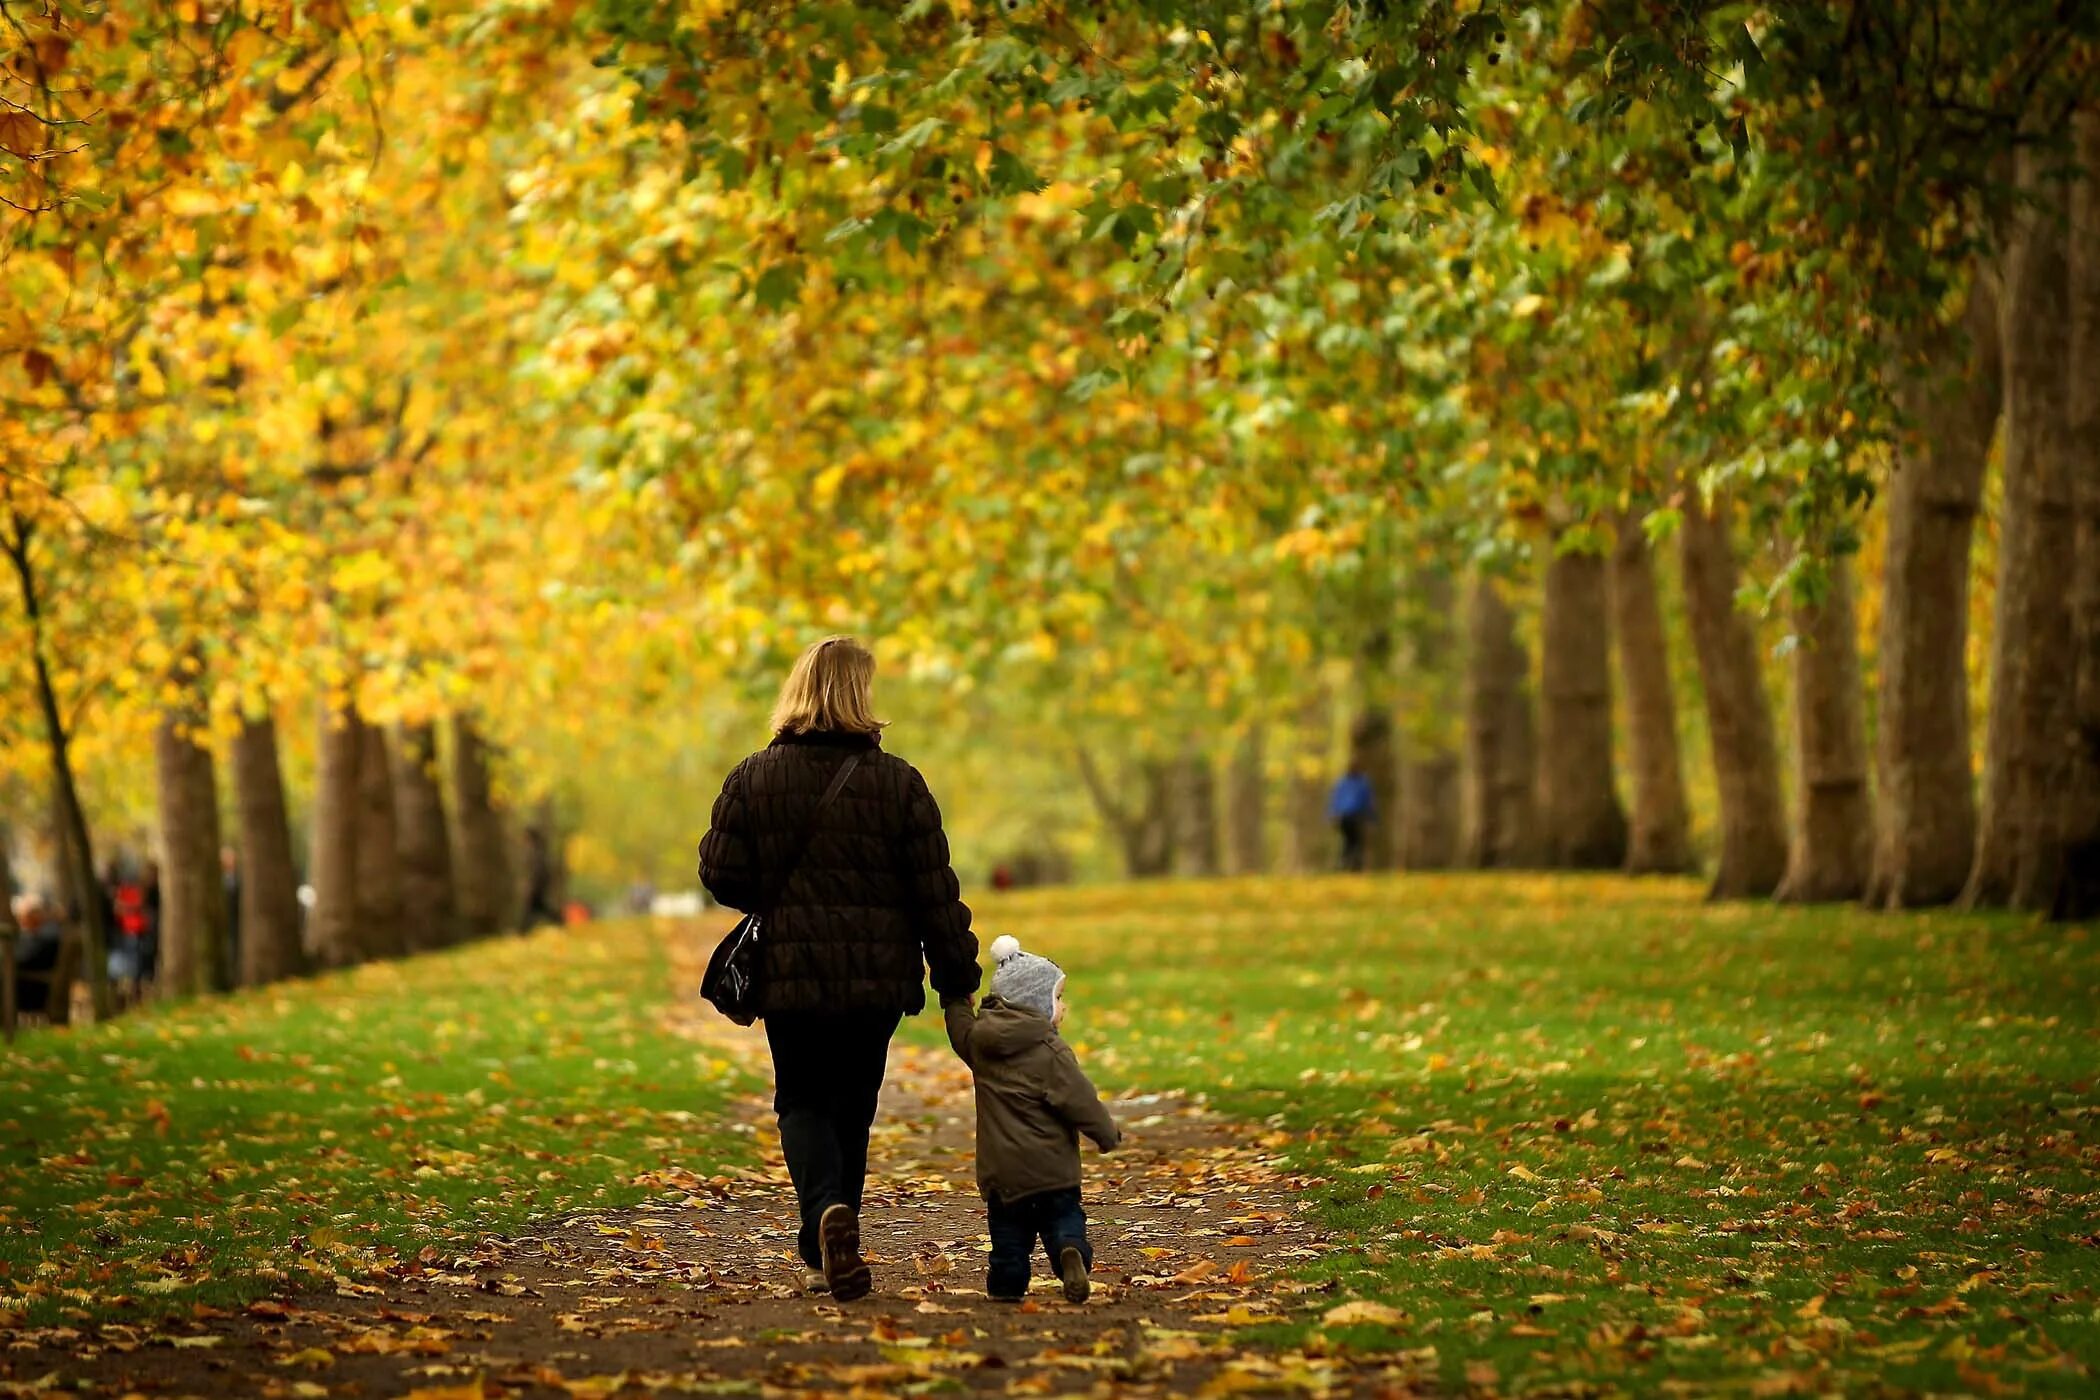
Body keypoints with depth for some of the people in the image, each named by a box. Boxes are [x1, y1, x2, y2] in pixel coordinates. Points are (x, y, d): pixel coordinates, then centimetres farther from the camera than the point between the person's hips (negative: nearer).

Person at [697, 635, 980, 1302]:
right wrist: (957, 982, 2)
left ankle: (827, 1211, -20)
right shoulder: (898, 782, -4)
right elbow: (935, 892, -4)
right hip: (877, 977, 1)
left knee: (803, 1103, 9)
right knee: (851, 1107, 15)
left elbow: (721, 873, -2)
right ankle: (825, 1257, 19)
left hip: (790, 973, -1)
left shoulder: (752, 779, -4)